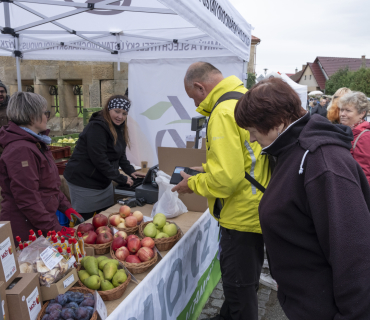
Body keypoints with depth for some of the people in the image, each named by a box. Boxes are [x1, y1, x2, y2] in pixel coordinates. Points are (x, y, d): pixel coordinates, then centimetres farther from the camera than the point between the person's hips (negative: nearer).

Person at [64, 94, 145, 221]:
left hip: (103, 181, 9)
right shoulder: (97, 127, -21)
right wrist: (121, 179, -20)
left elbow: (120, 154, 15)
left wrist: (131, 171, 1)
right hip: (84, 183, -9)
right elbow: (99, 159, -25)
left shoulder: (118, 127, 8)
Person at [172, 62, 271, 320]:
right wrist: (208, 169, 14)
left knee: (239, 285, 9)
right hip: (256, 210, 11)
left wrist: (193, 184, -11)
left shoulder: (223, 112, -22)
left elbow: (226, 178, -28)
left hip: (241, 217, -11)